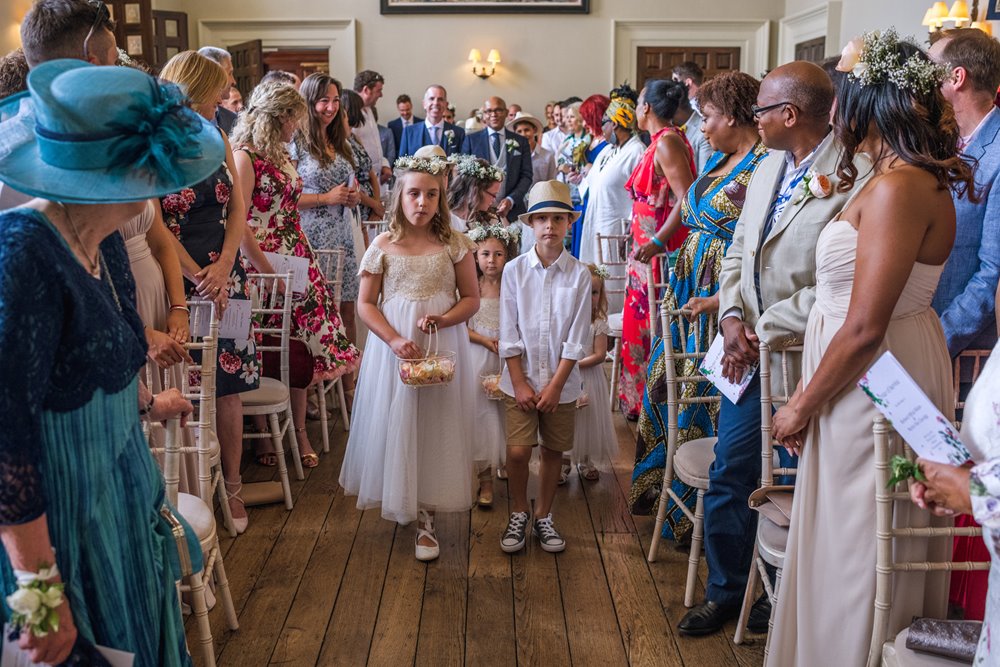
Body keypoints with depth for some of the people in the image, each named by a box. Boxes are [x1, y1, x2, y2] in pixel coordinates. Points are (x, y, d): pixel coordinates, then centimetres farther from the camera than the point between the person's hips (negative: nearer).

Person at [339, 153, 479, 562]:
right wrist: (394, 339, -16)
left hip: (443, 345, 0)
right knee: (395, 423, 5)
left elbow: (471, 299, 3)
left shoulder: (453, 244, 0)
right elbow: (365, 304, -1)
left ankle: (425, 518, 13)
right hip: (393, 345, 0)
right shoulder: (384, 246, 0)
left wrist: (442, 320, -16)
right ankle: (400, 502, 27)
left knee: (436, 426, 3)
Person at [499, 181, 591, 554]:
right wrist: (520, 383, -8)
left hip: (561, 382, 1)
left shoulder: (579, 275, -5)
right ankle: (518, 515, 21)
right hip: (520, 380, 0)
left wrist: (555, 385, -8)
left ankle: (543, 517, 29)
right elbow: (509, 334, -4)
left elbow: (577, 338, -5)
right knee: (518, 451, -3)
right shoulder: (515, 270, -4)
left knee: (553, 451, 10)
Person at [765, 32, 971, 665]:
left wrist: (802, 408, -12)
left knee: (854, 553, 6)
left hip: (873, 381, -10)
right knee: (850, 547, 22)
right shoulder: (919, 178, 9)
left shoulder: (897, 189, -22)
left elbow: (864, 329, -24)